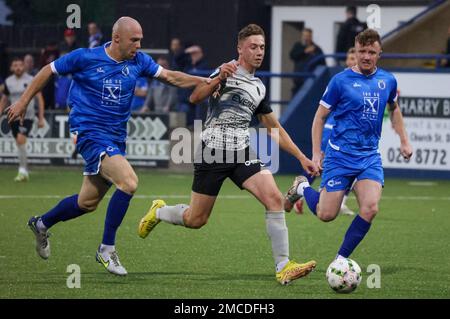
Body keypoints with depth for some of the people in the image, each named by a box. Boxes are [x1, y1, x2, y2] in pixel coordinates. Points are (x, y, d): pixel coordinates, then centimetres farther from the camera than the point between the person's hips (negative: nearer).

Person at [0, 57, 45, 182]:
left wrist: (41, 118, -6)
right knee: (20, 145, 8)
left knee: (21, 140, -21)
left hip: (27, 116, -4)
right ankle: (25, 173, 20)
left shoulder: (31, 80, -6)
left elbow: (40, 99, -2)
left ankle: (22, 171, -16)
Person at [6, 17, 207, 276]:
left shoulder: (138, 61, 2)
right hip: (91, 134, -6)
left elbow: (170, 77, 4)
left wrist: (207, 81, -9)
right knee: (128, 181, -25)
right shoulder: (85, 58, -10)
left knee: (88, 202, 14)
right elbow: (49, 71, 3)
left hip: (116, 138, 7)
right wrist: (23, 102, 7)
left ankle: (42, 224, 41)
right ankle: (107, 249, -14)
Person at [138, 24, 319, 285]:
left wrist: (301, 157, 20)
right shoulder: (227, 71, -3)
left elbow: (274, 128, 25)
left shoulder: (259, 87, 17)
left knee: (275, 199, -17)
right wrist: (218, 79, -33)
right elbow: (195, 97, -16)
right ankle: (158, 211, 36)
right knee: (196, 220, 2)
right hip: (213, 152, -5)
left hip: (242, 153, 5)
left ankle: (284, 267, -17)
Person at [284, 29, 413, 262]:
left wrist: (404, 140, 20)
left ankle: (341, 260, 0)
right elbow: (320, 116, 0)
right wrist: (316, 153, -6)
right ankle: (302, 187, 30)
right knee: (326, 214, -3)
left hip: (370, 157, 3)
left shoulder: (388, 81, 6)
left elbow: (394, 108, 26)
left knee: (370, 209, -16)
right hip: (340, 155, -3)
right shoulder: (341, 81, -7)